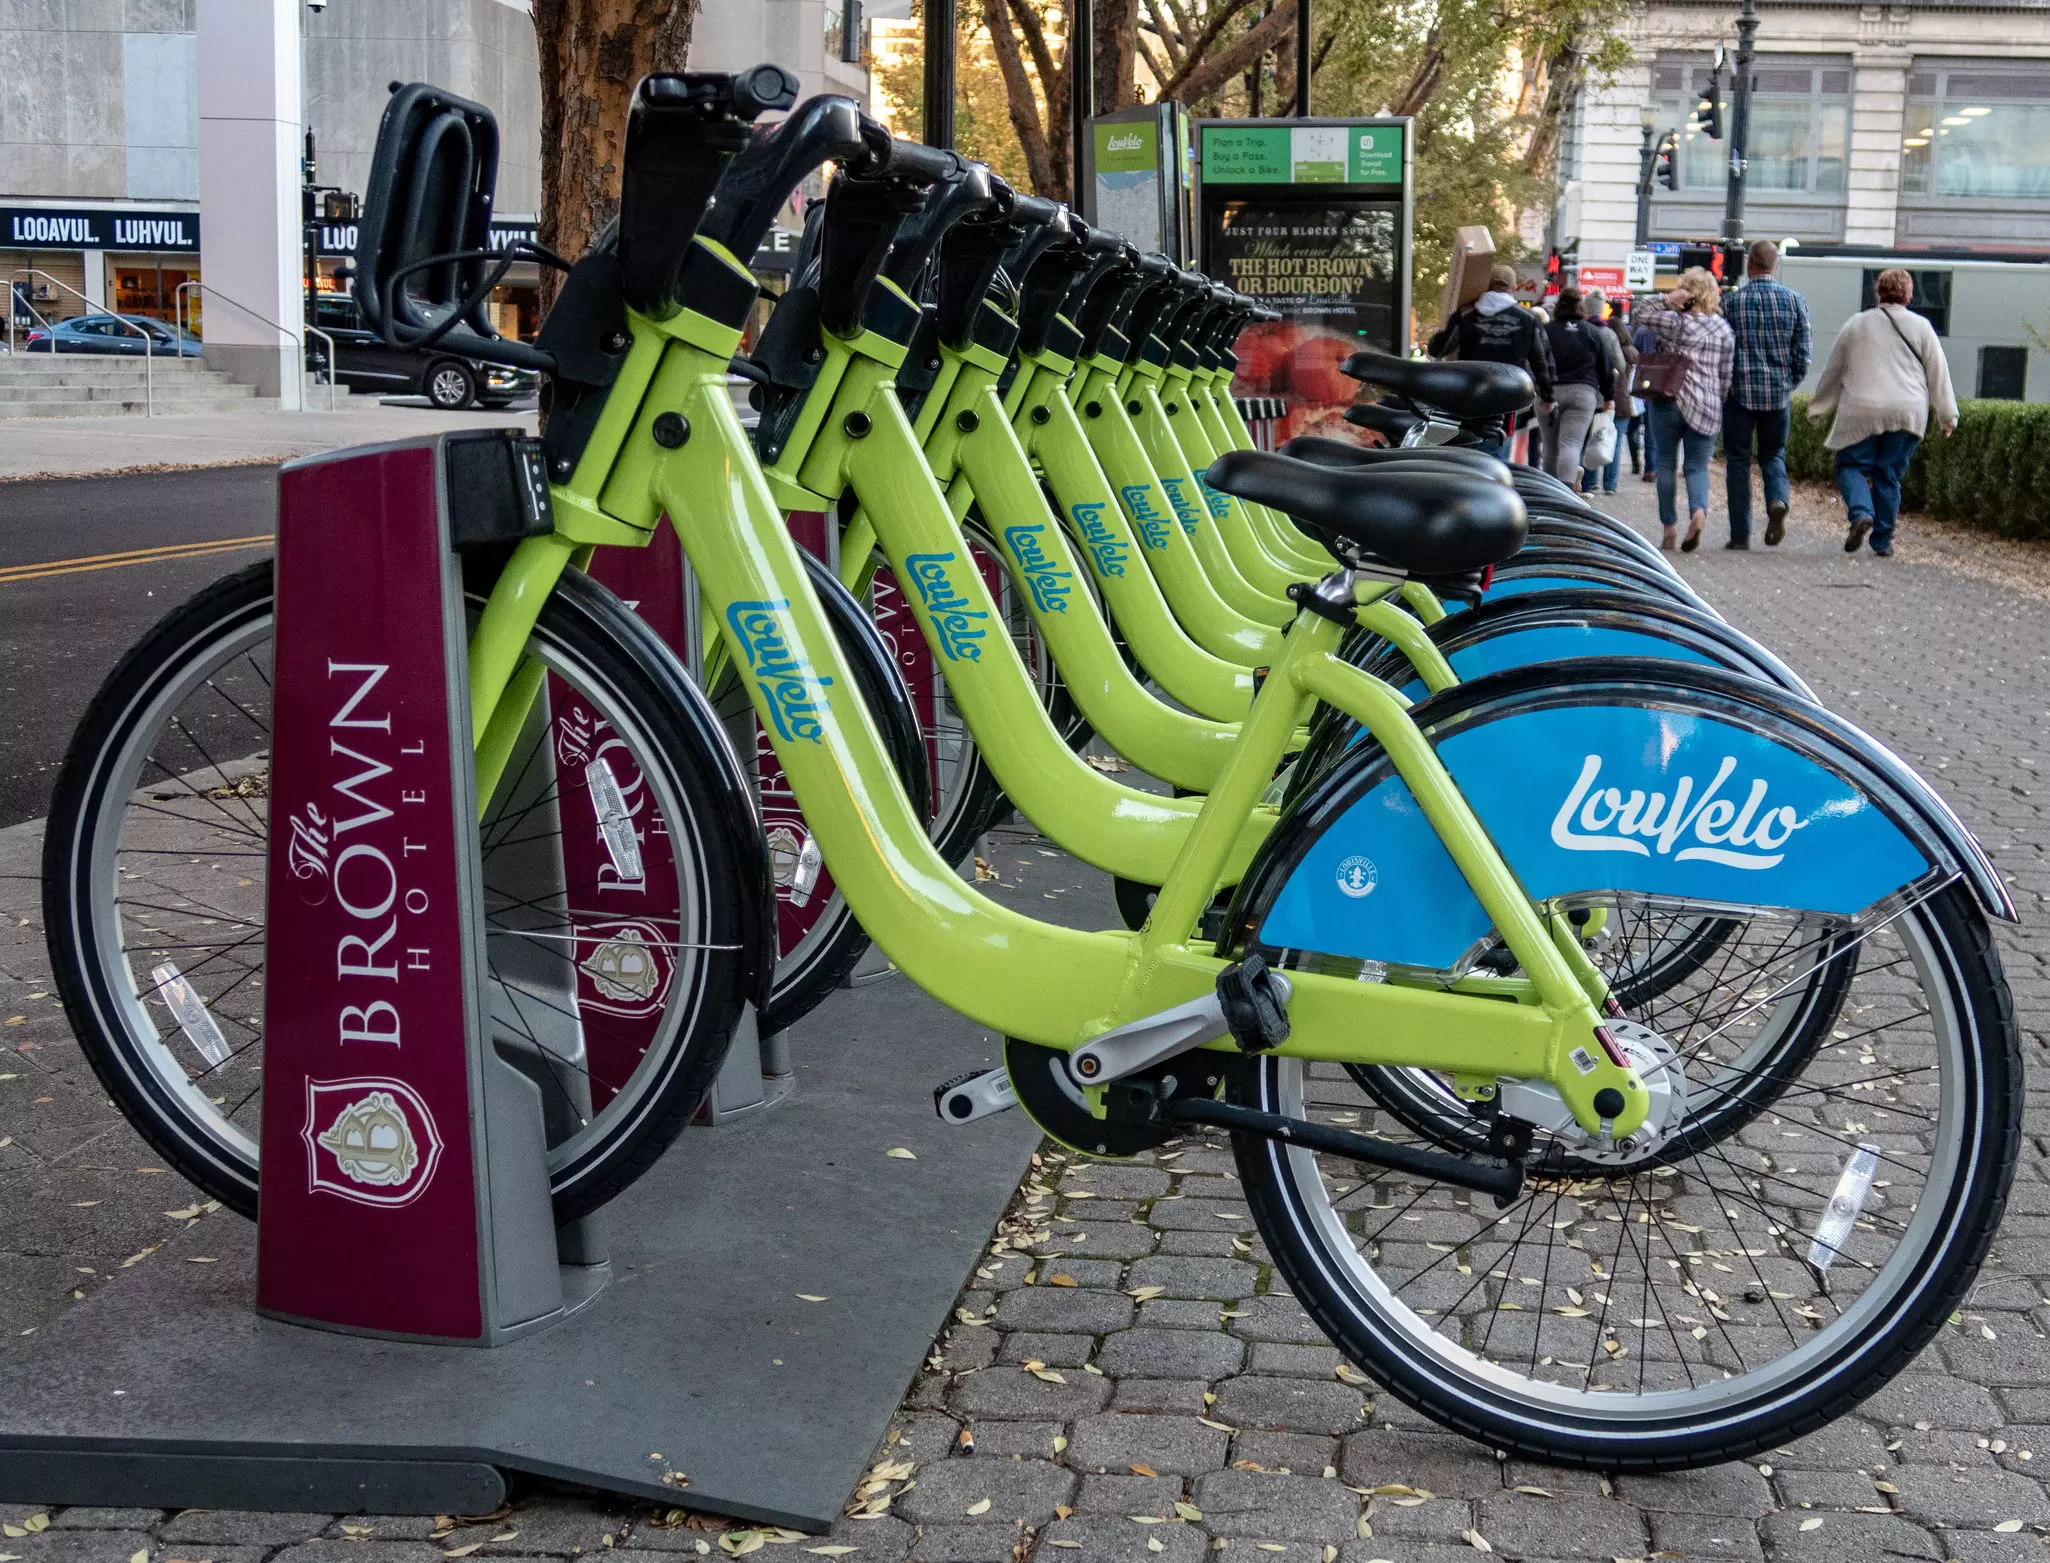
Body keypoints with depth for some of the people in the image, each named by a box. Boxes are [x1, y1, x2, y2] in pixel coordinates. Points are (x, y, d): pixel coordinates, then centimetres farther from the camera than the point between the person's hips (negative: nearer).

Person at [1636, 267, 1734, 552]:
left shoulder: (1676, 322, -8)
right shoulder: (1723, 327, 4)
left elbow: (1643, 315, 3)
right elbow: (1727, 373, 5)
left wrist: (1668, 300, -2)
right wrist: (1720, 404, 13)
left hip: (1670, 401, -3)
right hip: (1706, 406, 3)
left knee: (1665, 464, 8)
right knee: (1697, 465, 6)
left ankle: (1669, 528, 8)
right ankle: (1699, 510, -23)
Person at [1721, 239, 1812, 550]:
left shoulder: (1733, 301, -5)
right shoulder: (1794, 300, 1)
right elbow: (1802, 352, 1)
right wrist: (1790, 384, 16)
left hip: (1740, 392, -2)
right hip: (1779, 394, 2)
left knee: (1738, 460, 6)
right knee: (1773, 454, 17)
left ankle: (1740, 534, 4)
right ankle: (1778, 499, -14)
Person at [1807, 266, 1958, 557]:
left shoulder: (1856, 324, 7)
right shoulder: (1920, 327, 6)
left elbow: (1833, 370, 14)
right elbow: (1938, 374, 8)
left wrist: (1819, 409, 24)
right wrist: (1947, 416, 14)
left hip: (1861, 413, -1)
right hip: (1907, 414, 1)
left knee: (1851, 466, 6)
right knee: (1889, 474, 9)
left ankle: (1861, 512, -22)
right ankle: (1882, 540, 9)